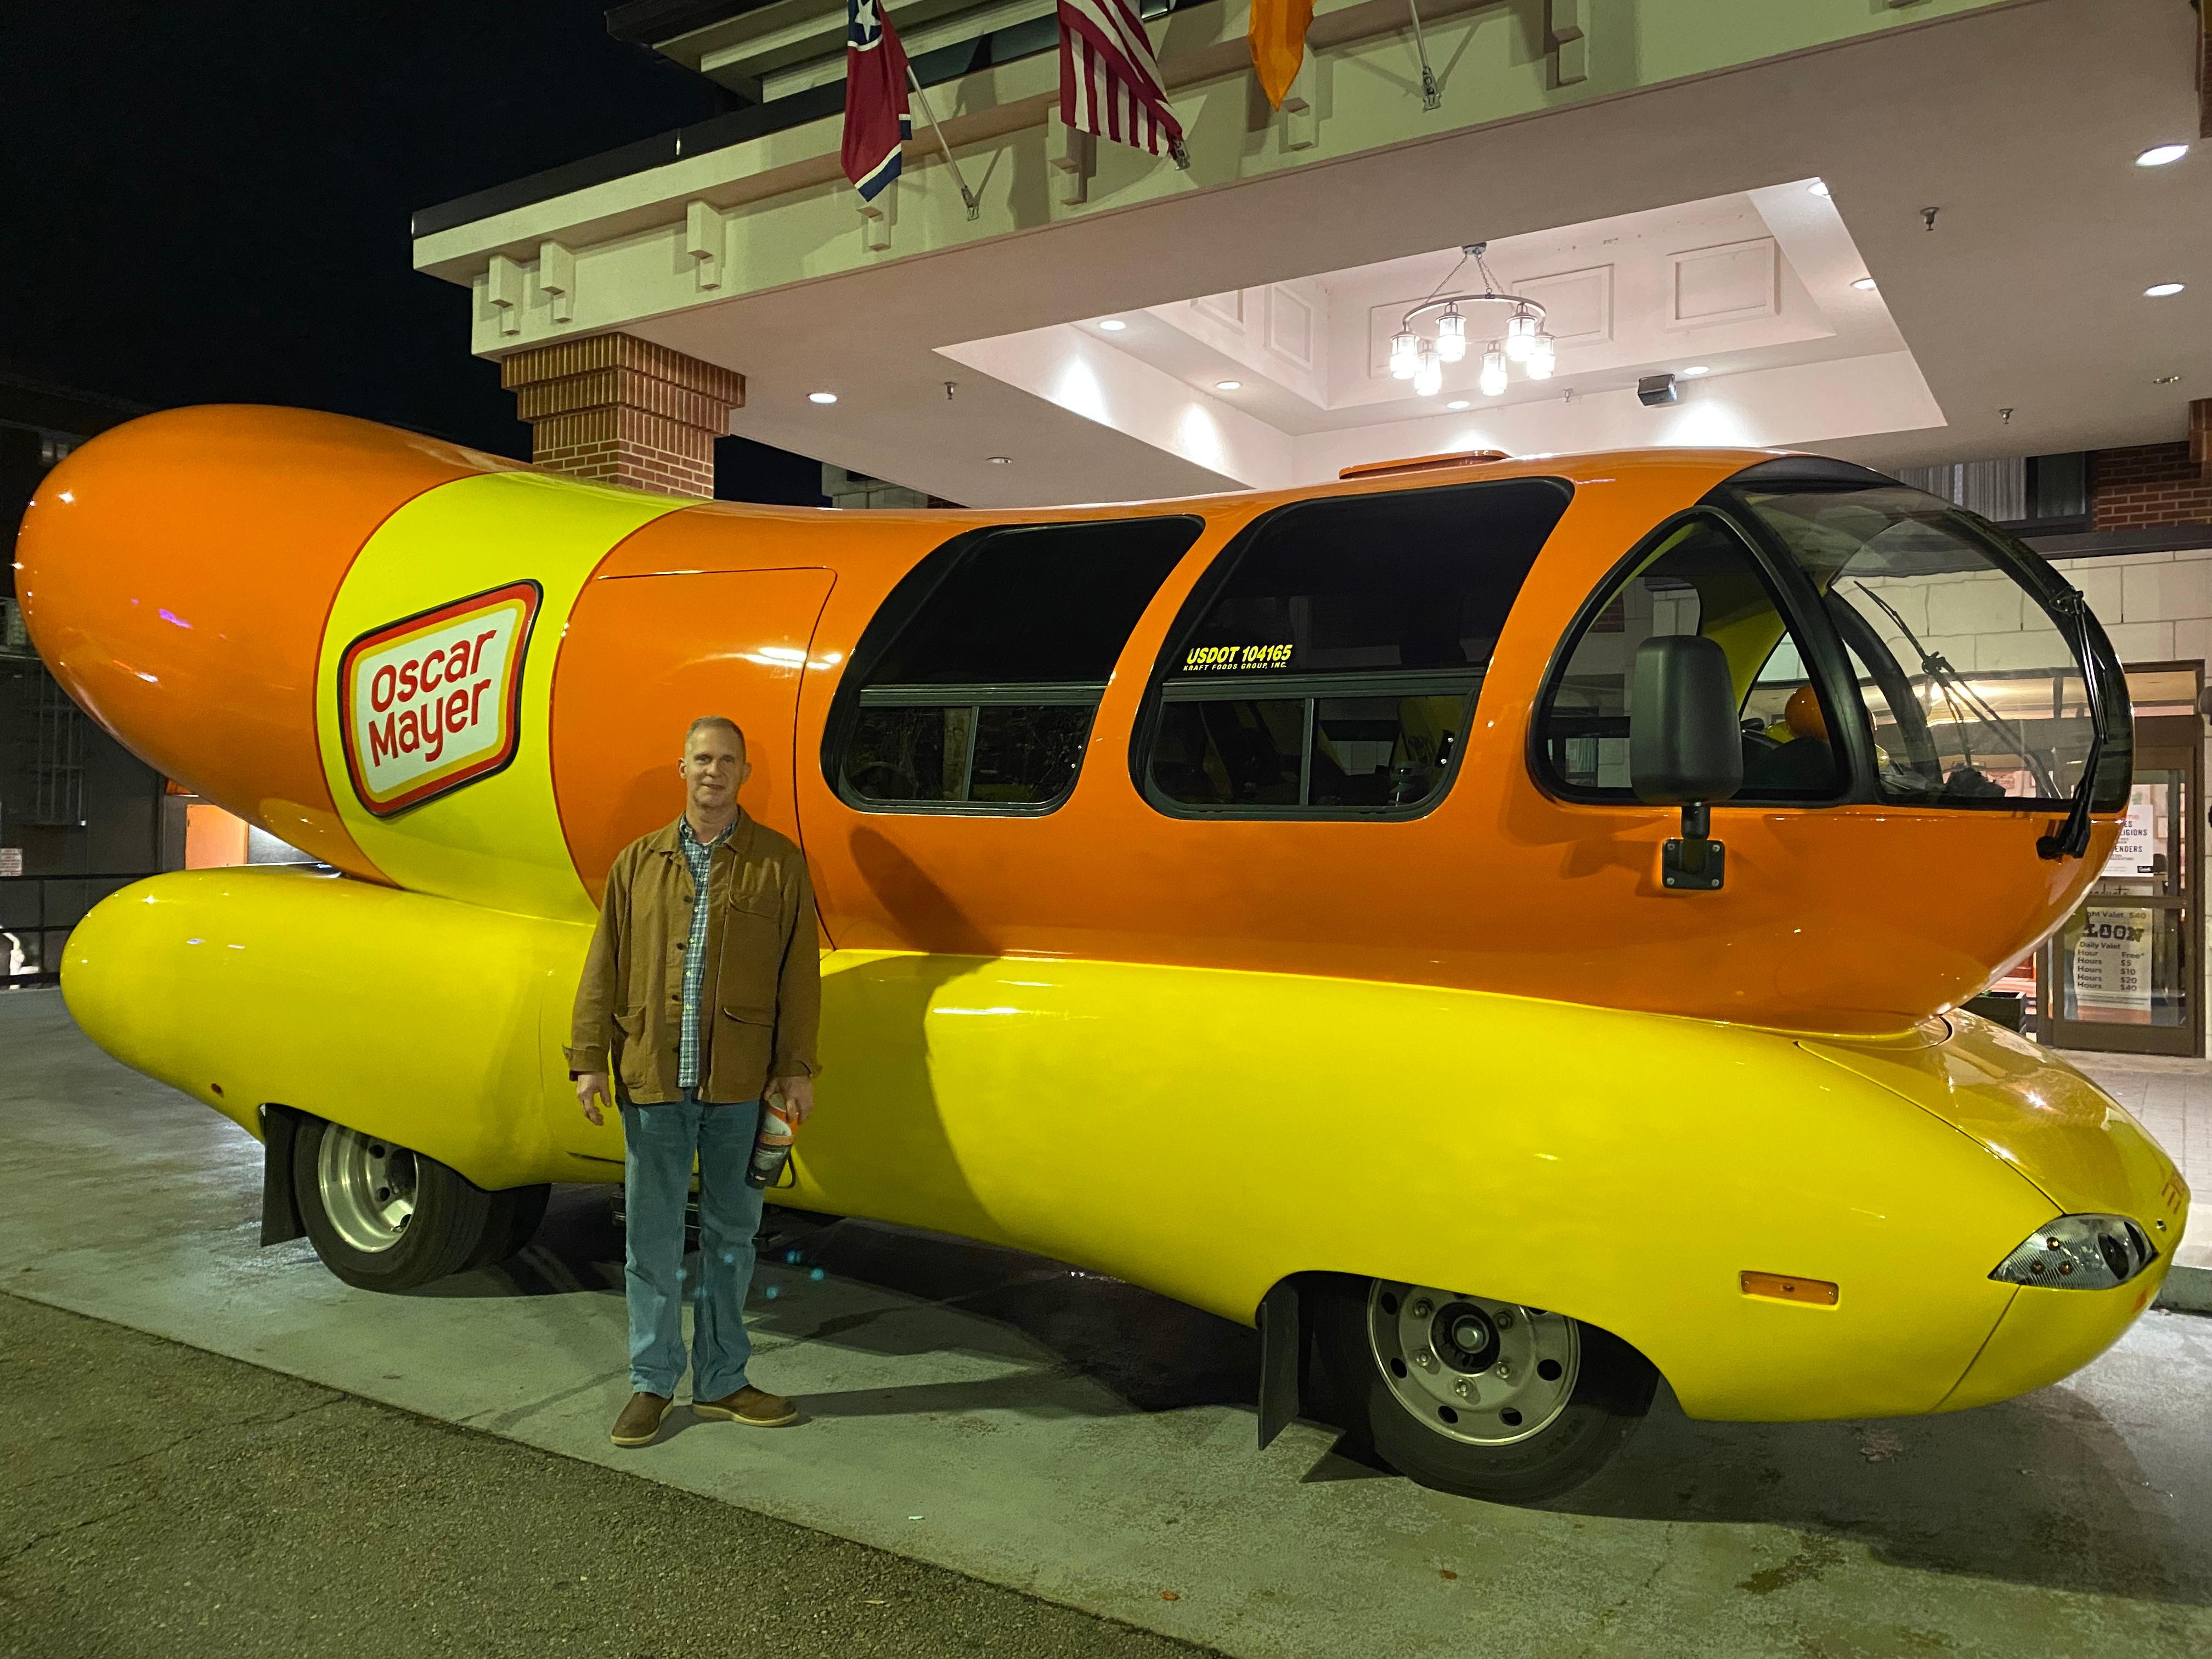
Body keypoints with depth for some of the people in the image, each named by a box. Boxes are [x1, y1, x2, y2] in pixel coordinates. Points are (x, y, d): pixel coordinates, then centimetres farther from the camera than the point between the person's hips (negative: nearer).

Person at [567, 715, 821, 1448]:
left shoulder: (780, 864, 3)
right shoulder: (638, 862, 9)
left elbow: (798, 974, 1)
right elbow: (604, 968, 8)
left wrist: (796, 1068, -3)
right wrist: (590, 1059, 1)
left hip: (739, 1084, -1)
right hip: (651, 1080, 1)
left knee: (731, 1231, 11)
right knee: (651, 1236, 8)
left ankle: (721, 1380, 24)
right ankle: (652, 1382, 23)